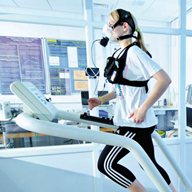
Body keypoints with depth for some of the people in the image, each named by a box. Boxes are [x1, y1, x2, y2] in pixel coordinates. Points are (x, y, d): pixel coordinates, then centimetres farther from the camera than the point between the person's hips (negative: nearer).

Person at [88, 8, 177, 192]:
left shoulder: (134, 52, -13)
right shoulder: (123, 53, 13)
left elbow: (164, 80, -20)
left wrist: (143, 109, -22)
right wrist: (101, 100, 9)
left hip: (135, 123, -9)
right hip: (139, 122, 9)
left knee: (106, 164, 2)